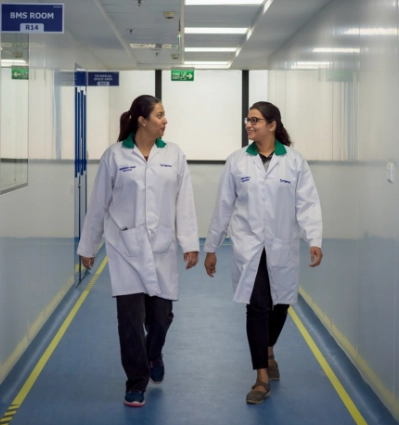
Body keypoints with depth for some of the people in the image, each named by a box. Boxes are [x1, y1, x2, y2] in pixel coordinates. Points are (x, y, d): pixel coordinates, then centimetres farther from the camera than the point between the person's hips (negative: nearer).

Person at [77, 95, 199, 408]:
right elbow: (99, 204, 3)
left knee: (162, 313, 8)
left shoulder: (174, 155, 2)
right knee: (131, 317, -2)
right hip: (125, 247, -2)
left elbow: (184, 202, 0)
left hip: (161, 247, 2)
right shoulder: (115, 155, -3)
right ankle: (136, 382, 13)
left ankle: (153, 355, 41)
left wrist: (191, 244, -6)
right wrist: (88, 247, 6)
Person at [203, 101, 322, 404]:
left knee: (279, 305, 14)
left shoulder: (295, 161, -3)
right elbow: (224, 206, 4)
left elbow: (307, 203, -7)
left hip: (282, 248, 1)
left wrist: (314, 240, -21)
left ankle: (269, 354, 44)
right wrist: (211, 247, 6)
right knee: (257, 308, -6)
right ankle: (262, 378, 3)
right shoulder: (237, 161, 0)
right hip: (249, 248, -1)